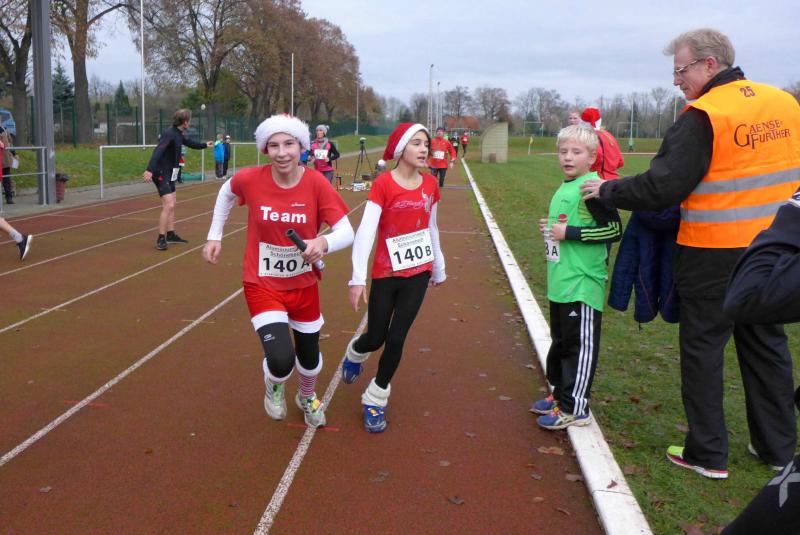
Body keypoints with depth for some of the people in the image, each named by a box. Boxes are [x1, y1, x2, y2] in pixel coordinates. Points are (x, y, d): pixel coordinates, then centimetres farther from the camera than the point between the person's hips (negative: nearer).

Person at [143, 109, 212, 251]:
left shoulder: (179, 135, 8)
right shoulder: (170, 134, -20)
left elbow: (189, 143, 31)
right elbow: (158, 151, -33)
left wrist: (204, 145, 47)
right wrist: (150, 169, -46)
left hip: (169, 174, 10)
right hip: (162, 174, -10)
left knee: (172, 205, 17)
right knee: (168, 205, -15)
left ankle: (171, 235, 28)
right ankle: (161, 239, -9)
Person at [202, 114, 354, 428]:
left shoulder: (317, 184, -17)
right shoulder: (250, 179, -16)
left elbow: (346, 232, -17)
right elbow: (226, 193, 8)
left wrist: (324, 243, -38)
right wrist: (214, 236, 7)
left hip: (304, 285, 2)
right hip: (262, 285, -1)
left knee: (309, 358, 18)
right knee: (281, 362, -19)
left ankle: (307, 397, 55)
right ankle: (274, 383, 21)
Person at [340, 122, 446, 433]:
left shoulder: (430, 184, 0)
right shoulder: (383, 184, -14)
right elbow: (365, 231, -21)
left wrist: (438, 268, 19)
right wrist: (358, 277, -28)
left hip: (418, 273, 3)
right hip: (385, 274, -3)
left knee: (396, 339, 1)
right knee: (376, 338, 8)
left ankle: (376, 400, 20)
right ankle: (355, 353, 46)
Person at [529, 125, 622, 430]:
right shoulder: (564, 188, 13)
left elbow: (614, 229, -19)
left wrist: (569, 232, -20)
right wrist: (551, 229, 7)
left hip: (582, 284, -9)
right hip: (560, 282, 10)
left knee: (580, 344, 0)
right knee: (561, 341, 20)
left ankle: (575, 408, 9)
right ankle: (560, 393, 34)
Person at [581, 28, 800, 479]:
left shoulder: (704, 117, -16)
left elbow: (662, 187, -18)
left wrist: (608, 191, -5)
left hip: (713, 255, -6)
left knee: (703, 348, 6)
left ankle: (708, 454, 13)